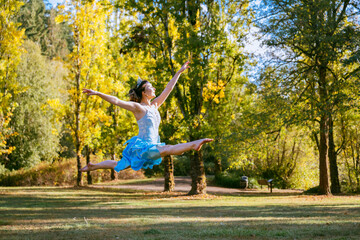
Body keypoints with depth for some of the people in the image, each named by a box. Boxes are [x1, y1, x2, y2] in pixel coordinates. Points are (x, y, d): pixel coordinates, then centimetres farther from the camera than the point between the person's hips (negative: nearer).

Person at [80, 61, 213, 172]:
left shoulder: (154, 105, 6)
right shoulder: (137, 107, -14)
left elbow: (168, 89, 10)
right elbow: (116, 101, -21)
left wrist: (179, 72, 13)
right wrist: (97, 93, -30)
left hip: (150, 146, 8)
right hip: (142, 146, -8)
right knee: (168, 149, -29)